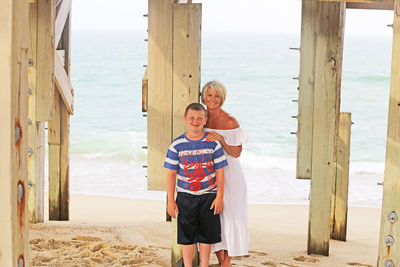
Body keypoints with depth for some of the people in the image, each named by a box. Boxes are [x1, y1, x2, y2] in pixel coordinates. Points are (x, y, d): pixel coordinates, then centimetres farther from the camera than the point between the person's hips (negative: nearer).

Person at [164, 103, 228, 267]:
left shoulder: (213, 143, -3)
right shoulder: (177, 145, -4)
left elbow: (219, 172, 1)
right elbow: (171, 174, -1)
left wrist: (219, 197, -3)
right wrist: (171, 200, -3)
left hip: (209, 196, 1)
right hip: (186, 197, 0)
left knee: (206, 235, 9)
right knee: (187, 236, 6)